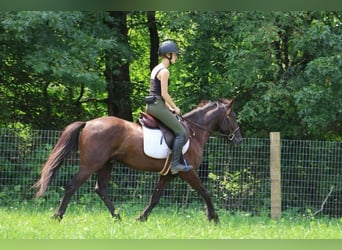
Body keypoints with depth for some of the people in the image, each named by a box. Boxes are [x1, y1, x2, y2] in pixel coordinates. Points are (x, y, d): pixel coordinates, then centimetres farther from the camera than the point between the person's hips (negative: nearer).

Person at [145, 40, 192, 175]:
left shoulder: (156, 69, 18)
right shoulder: (164, 71, -13)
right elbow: (164, 94, -17)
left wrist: (169, 107, 18)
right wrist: (174, 108, -5)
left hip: (152, 105, 10)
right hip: (157, 106, -10)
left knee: (179, 129, 20)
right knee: (181, 132, -9)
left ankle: (178, 161, 19)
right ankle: (175, 164, -14)